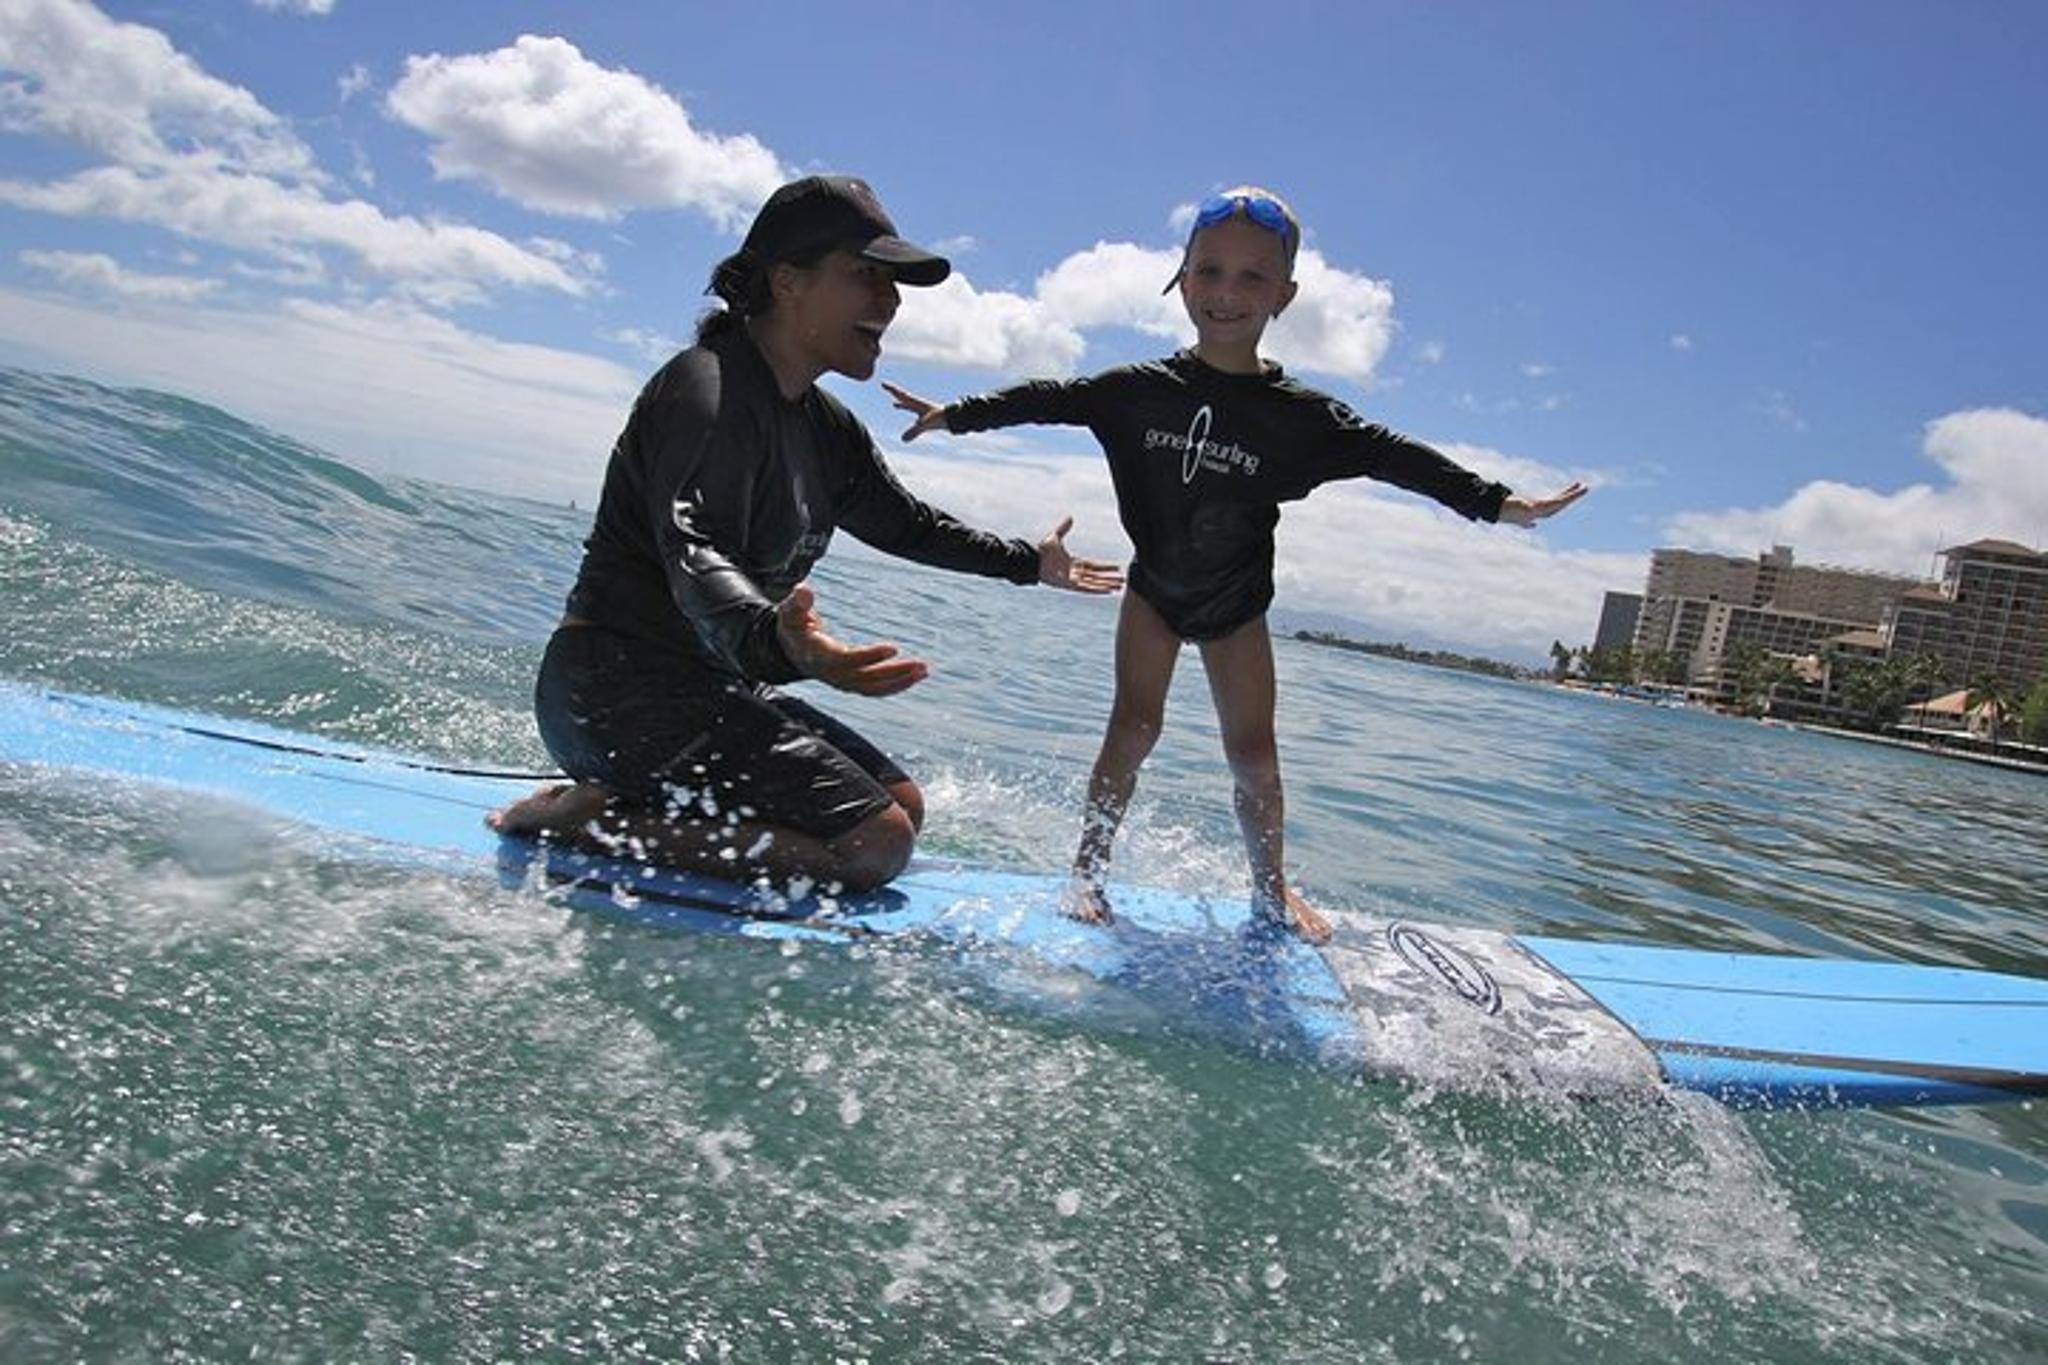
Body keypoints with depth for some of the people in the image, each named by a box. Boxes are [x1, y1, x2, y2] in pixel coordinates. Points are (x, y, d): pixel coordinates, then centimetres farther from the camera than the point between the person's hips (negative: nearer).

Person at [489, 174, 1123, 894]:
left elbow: (906, 522, 29)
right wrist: (777, 642, -55)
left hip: (709, 687, 10)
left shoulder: (827, 429, 12)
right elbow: (696, 557, -33)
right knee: (875, 842, -18)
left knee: (904, 803, 11)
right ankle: (591, 816, -14)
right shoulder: (708, 389, -16)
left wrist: (1029, 563, 40)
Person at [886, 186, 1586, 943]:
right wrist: (952, 414, -2)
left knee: (1254, 756, 1)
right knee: (1134, 729, -8)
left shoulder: (1300, 415, -14)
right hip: (1154, 588, 0)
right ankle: (1090, 867, 5)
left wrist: (1501, 503, -19)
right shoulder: (1141, 389, -11)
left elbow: (1389, 455, -15)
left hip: (1236, 604, 0)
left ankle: (1271, 887, 20)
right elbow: (1051, 398, -4)